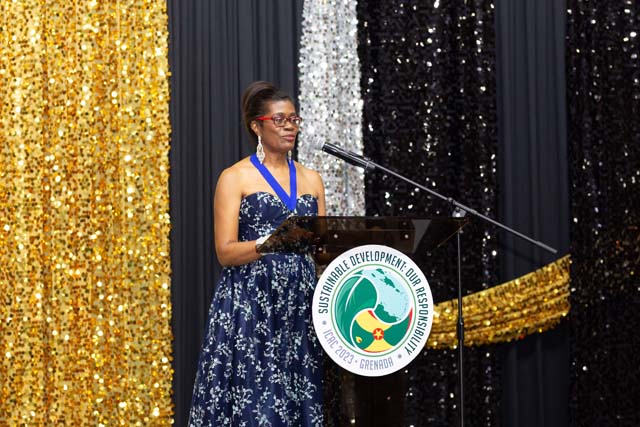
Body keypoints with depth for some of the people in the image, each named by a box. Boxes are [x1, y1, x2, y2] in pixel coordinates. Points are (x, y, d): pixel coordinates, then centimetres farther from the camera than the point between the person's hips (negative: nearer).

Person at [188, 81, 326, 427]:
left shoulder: (311, 179, 14)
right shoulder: (235, 178, 0)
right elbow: (226, 252, -8)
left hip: (301, 306, 4)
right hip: (249, 305, -4)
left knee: (299, 397, 1)